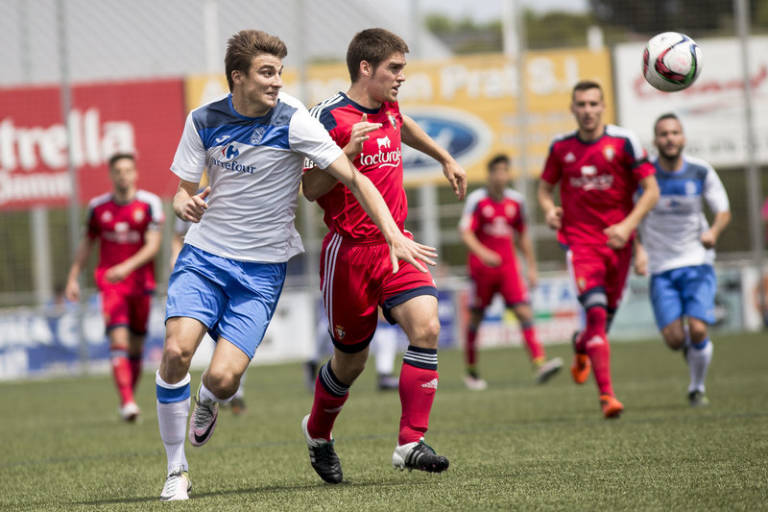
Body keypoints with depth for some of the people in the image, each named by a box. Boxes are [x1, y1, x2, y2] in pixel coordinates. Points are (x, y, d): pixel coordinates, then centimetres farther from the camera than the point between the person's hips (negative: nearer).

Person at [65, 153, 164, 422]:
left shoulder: (150, 203, -3)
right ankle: (127, 403, -25)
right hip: (110, 282, -1)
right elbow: (86, 243, 16)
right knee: (119, 338, -17)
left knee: (136, 345, 7)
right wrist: (73, 277, 12)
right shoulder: (98, 206, 3)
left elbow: (153, 245, -11)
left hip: (140, 281, 1)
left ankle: (130, 397, 24)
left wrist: (128, 267, -26)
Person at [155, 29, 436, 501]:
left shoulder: (292, 121, -10)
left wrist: (394, 236, -21)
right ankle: (177, 470, -4)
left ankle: (206, 404, 25)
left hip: (261, 270, -2)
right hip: (204, 255, 2)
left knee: (223, 378, -16)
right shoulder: (203, 121, 0)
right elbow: (184, 192, 10)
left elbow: (353, 178, -11)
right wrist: (186, 204, -16)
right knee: (176, 350, -21)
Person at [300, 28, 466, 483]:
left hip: (395, 246, 5)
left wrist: (446, 159, 39)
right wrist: (350, 151, -27)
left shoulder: (387, 108, 10)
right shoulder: (330, 117, -12)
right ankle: (318, 433, 37)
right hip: (350, 251, -5)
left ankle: (411, 443, -17)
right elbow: (311, 189, -14)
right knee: (351, 361, 7)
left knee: (427, 326, -19)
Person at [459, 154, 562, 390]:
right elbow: (466, 233, -14)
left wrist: (531, 267, 16)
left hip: (508, 266, 3)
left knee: (524, 311, -13)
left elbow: (523, 236, 18)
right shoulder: (477, 200, -6)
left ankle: (540, 364, -23)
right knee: (476, 318, 5)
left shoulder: (516, 200, 8)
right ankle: (471, 372, 20)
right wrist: (483, 253, -31)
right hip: (481, 266, -3)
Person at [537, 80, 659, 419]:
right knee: (596, 313, -19)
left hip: (617, 241, 1)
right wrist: (549, 210, -7)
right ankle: (606, 394, -20)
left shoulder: (623, 142, -4)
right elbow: (545, 188, 16)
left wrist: (628, 225, -17)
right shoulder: (561, 147, 3)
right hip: (580, 241, -1)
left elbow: (651, 191, -4)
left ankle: (582, 346, 49)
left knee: (607, 316, 11)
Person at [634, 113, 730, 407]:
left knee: (697, 330, -15)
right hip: (661, 268, 0)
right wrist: (638, 251, -10)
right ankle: (691, 348, 28)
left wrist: (714, 231, -18)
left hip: (698, 262, 0)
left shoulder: (701, 172, -3)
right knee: (674, 338, -11)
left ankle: (697, 388, 10)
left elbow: (723, 211, 4)